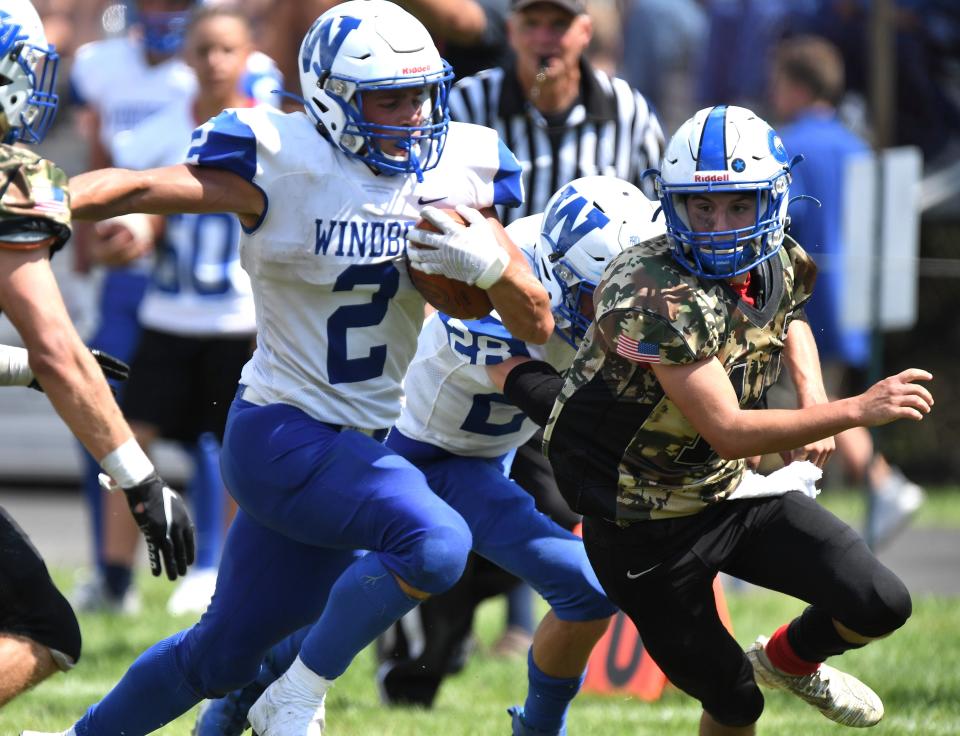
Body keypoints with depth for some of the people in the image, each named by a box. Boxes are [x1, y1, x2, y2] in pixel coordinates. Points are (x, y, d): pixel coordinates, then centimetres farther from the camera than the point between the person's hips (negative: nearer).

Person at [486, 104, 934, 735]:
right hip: (647, 531, -6)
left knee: (880, 606, -4)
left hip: (733, 493, 6)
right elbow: (727, 432, -32)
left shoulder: (783, 267, -6)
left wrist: (813, 397, 1)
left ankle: (790, 660, 28)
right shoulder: (659, 298, -31)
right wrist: (857, 411, -33)